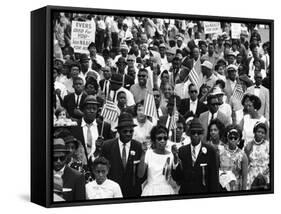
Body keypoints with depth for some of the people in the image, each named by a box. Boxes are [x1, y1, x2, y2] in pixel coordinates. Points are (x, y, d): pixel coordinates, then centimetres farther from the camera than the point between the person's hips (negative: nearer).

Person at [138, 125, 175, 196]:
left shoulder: (170, 155, -2)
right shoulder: (148, 153, -3)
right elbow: (140, 175, -11)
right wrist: (143, 154, -16)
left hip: (166, 190, 1)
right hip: (150, 190, -1)